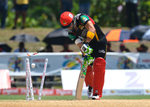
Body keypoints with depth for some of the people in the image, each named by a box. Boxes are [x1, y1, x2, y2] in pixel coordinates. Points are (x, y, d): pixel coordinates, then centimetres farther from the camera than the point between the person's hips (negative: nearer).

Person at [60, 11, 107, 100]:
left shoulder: (81, 18, -22)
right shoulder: (71, 33, -6)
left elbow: (92, 30, -35)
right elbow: (79, 44, -14)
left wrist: (86, 42, -43)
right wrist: (85, 54, -31)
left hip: (99, 42, -6)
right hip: (89, 46, 6)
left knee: (98, 65, -20)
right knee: (86, 67, 3)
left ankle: (97, 93, -23)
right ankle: (90, 85, 35)